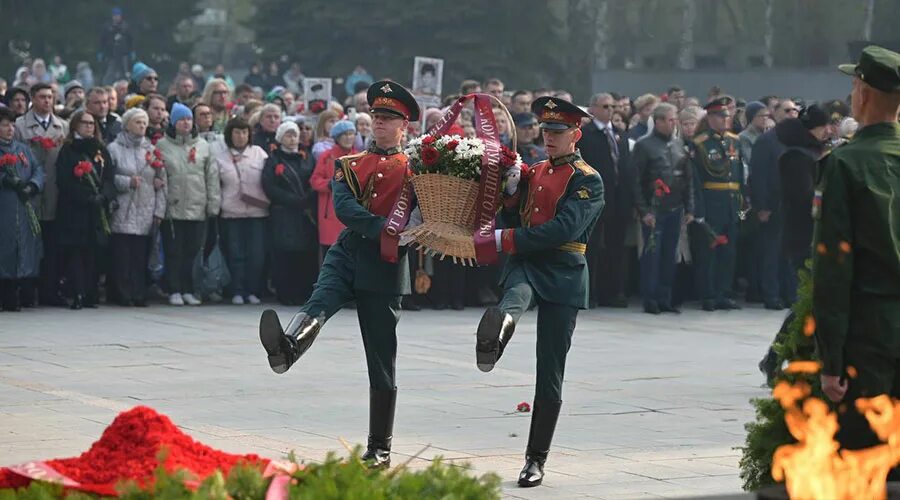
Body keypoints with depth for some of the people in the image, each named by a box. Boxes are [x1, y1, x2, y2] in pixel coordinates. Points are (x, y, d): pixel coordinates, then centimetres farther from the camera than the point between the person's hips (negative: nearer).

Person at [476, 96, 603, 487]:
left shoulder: (587, 180, -2)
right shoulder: (532, 173, 15)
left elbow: (564, 229, -16)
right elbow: (513, 220, 12)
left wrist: (508, 239, -18)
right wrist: (512, 189, -4)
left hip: (563, 275, -3)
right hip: (523, 264, 3)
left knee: (549, 373, 1)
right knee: (512, 303, -38)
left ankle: (537, 459, 9)